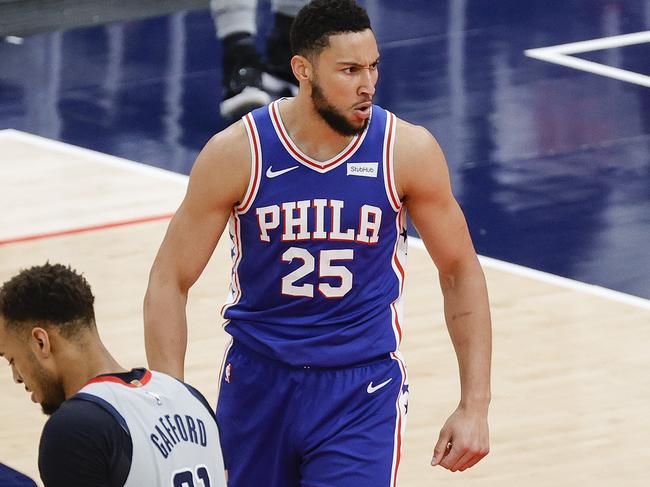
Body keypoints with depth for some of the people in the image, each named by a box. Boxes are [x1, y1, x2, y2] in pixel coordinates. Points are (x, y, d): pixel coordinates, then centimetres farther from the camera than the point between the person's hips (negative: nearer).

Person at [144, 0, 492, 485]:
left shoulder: (407, 151, -10)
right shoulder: (238, 153, -12)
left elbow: (461, 273, 2)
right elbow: (170, 281, -5)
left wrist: (475, 406, -3)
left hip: (363, 392, -1)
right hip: (258, 382, 1)